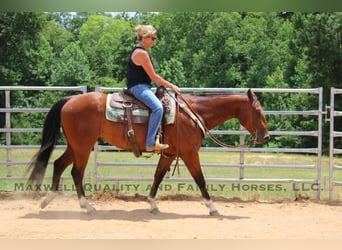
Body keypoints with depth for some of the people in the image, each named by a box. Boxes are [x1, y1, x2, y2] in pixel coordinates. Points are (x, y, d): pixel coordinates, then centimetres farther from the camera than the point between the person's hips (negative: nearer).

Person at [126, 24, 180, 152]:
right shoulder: (141, 53, -15)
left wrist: (167, 85, 19)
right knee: (157, 107, -31)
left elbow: (149, 76, 23)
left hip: (142, 86, 12)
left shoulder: (140, 51, 18)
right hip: (138, 87, -12)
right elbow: (153, 76, -15)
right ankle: (151, 143, -34)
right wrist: (171, 86, -7)